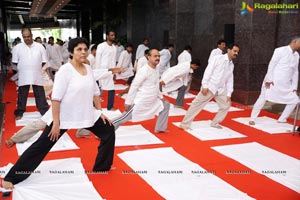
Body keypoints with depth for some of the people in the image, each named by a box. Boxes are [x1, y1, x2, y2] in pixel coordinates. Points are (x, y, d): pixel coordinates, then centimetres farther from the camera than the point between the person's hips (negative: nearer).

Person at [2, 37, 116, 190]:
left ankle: (102, 167, 26)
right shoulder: (65, 70, -18)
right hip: (65, 116, -6)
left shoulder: (88, 69, 2)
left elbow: (95, 92, 12)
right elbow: (56, 98, -20)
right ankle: (10, 178, 7)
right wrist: (56, 123, -20)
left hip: (86, 115, 7)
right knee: (42, 146, -3)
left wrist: (100, 112, 8)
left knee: (109, 131, 8)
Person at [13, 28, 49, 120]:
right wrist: (23, 68, 2)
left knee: (40, 96, 6)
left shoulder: (40, 47, 0)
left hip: (37, 76, 0)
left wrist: (36, 68, 0)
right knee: (22, 96, 11)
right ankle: (19, 112, 25)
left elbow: (43, 61, 5)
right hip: (23, 76, 1)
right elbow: (15, 62, 7)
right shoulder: (17, 48, 1)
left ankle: (45, 112, 15)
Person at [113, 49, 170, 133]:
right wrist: (128, 102, -20)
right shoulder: (144, 70, -21)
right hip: (141, 101, -9)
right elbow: (134, 86, -21)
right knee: (123, 118, -7)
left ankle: (159, 128, 27)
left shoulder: (155, 70, 6)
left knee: (165, 105, 16)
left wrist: (160, 97, 19)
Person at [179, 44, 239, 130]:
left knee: (226, 106, 7)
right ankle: (185, 124, 2)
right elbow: (208, 71, -14)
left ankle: (215, 123, 24)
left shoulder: (231, 65, 12)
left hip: (221, 89, 7)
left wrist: (229, 94, 7)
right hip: (210, 87, -7)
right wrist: (205, 86, -19)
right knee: (197, 104, -5)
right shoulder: (218, 58, -9)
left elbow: (230, 80, 14)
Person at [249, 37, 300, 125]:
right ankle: (252, 118, 9)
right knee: (262, 99, -4)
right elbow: (272, 64, -12)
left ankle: (282, 119, 16)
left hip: (285, 84, 7)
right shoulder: (281, 50, -8)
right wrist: (269, 79, -18)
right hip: (273, 81, -7)